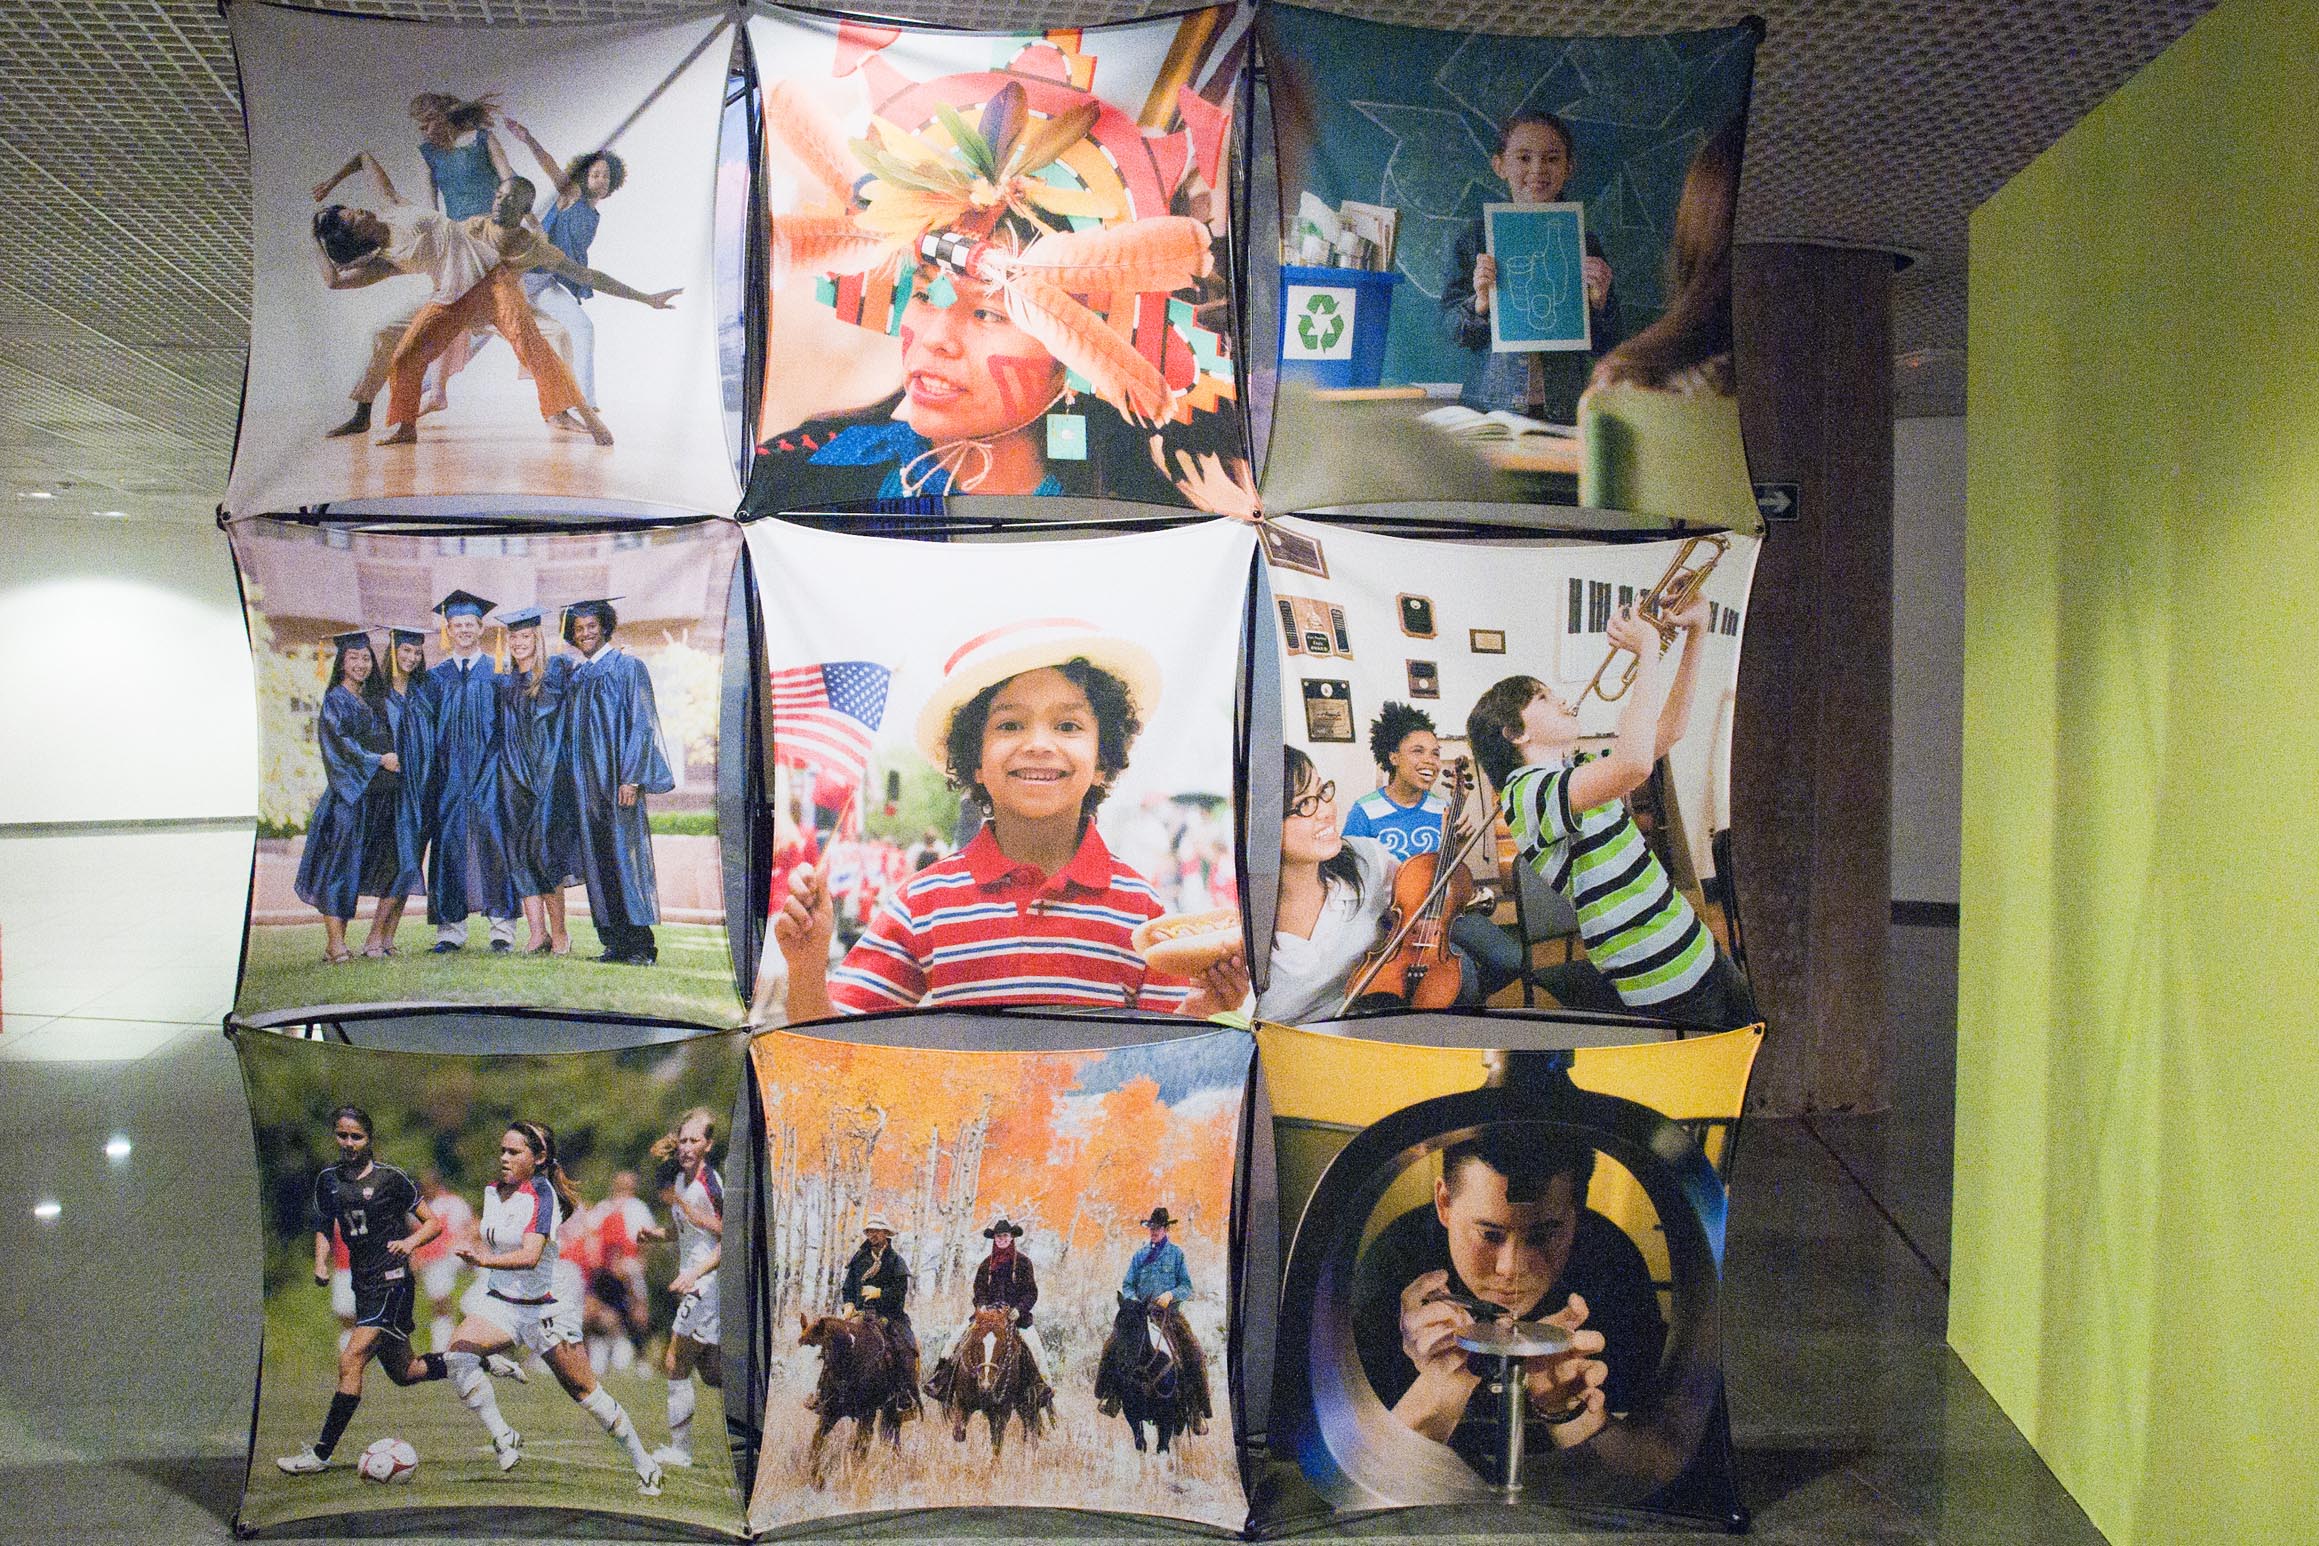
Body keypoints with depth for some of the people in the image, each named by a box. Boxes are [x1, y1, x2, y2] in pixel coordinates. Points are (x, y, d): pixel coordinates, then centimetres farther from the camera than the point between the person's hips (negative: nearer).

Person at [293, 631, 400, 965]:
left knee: (354, 866, 6)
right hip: (344, 792, -7)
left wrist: (391, 759, 8)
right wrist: (378, 760, -15)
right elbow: (339, 744, -13)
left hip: (367, 794, 7)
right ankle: (335, 941, -10)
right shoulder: (335, 700, -3)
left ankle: (336, 942, 9)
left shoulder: (370, 700, 18)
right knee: (339, 861, -10)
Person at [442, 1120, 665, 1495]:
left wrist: (484, 1260, -47)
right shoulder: (493, 1192, 4)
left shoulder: (542, 1194, -18)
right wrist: (478, 1251, 2)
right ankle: (502, 1438, -11)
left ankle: (645, 1464, 14)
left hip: (544, 1308, -6)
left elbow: (530, 1256, -33)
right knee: (457, 1353, -24)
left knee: (585, 1392, -1)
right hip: (500, 1304, 6)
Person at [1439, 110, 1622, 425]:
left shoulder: (1584, 244, 10)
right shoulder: (1476, 238, 7)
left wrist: (1599, 302, -6)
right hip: (1495, 408, -1)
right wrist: (1479, 304, -14)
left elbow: (1603, 345, 12)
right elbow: (1451, 329, 4)